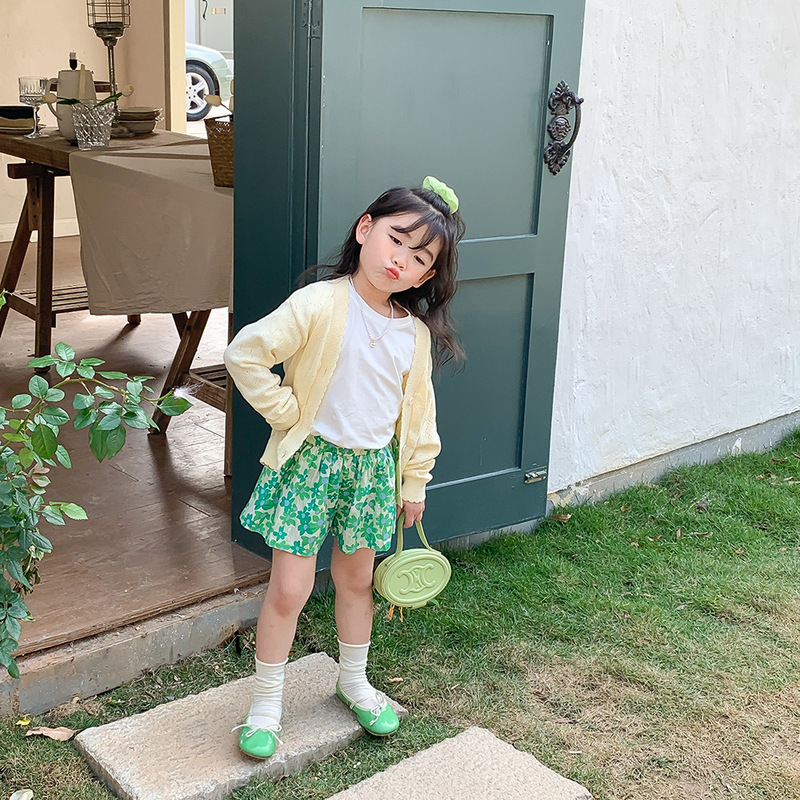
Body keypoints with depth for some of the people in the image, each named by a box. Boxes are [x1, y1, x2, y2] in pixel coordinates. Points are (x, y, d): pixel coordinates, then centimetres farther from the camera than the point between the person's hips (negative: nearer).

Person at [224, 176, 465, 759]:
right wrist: (288, 412, -15)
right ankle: (266, 702, 19)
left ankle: (354, 680, 42)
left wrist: (415, 481, 13)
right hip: (311, 462, -5)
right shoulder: (320, 305, -19)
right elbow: (245, 355, -19)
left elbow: (418, 411, 10)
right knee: (290, 589, 0)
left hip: (374, 467, 5)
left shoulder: (417, 333, -1)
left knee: (357, 579, 20)